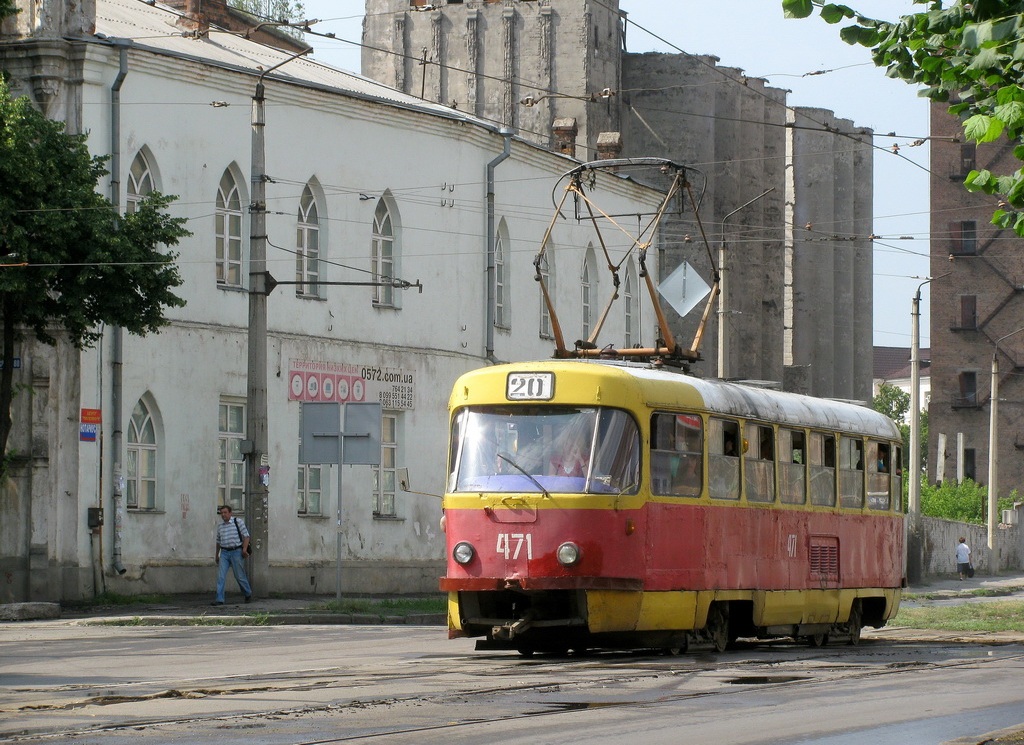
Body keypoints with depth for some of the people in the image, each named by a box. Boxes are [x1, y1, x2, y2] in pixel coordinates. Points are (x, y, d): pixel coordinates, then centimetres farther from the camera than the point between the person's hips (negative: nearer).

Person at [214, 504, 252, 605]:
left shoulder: (238, 522, -2)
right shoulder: (220, 526, 13)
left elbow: (246, 535, -6)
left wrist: (244, 548, -17)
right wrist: (216, 555, 27)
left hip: (236, 552, -4)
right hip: (224, 553, 4)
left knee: (239, 576, 3)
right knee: (221, 576, -8)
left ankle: (248, 594, 26)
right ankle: (220, 599, -10)